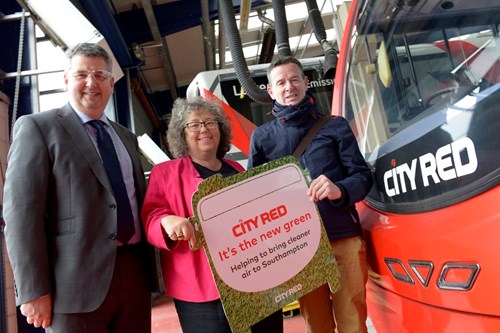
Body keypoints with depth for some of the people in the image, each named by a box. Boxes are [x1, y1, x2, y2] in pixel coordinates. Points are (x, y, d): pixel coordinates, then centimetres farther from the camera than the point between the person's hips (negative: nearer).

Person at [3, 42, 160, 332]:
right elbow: (21, 211, -9)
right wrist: (33, 290, -13)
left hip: (135, 272, 5)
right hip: (76, 280, -5)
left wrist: (150, 267, 14)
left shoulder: (127, 138, 16)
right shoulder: (36, 127, -1)